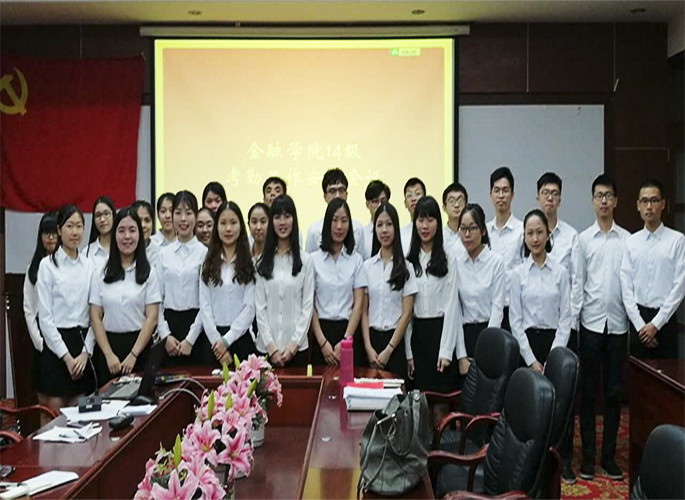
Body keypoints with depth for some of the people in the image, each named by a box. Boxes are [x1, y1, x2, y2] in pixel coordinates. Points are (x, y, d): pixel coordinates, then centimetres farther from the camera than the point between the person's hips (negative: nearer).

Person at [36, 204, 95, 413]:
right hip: (56, 342, -4)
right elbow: (45, 316, -7)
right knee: (56, 413, -1)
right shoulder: (48, 265, -4)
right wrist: (66, 355, -10)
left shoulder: (89, 265, 7)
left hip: (84, 341, 4)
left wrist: (86, 351, -4)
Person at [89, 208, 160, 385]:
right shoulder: (100, 273, 5)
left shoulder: (148, 273, 1)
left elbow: (152, 318, -3)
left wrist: (133, 355, -10)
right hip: (107, 345, 1)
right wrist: (109, 354, -7)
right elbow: (95, 317, 2)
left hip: (138, 344, -1)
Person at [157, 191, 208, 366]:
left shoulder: (204, 253, -3)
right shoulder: (164, 254, 9)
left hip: (195, 323, -3)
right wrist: (165, 335, -2)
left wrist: (190, 339, -8)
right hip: (169, 324, 3)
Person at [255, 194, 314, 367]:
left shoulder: (305, 260, 1)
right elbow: (260, 306, 2)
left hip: (297, 347, -1)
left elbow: (308, 306, 0)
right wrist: (271, 345, -6)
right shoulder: (263, 262, 4)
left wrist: (293, 344, -8)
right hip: (267, 347, 1)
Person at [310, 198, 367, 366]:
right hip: (321, 330, -1)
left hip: (348, 330, 1)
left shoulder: (356, 260, 5)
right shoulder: (314, 259, 2)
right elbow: (310, 304, 0)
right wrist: (323, 342, -8)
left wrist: (346, 340, -9)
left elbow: (358, 303, 1)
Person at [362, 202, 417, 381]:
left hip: (395, 340, -2)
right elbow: (363, 310, 5)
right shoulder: (367, 266, 6)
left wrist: (389, 350, -8)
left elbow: (406, 314, -4)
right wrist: (368, 347, -4)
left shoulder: (405, 267, -1)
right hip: (371, 337, 2)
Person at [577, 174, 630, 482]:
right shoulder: (583, 239, 2)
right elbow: (577, 283, 2)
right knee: (588, 392, 5)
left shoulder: (627, 239, 3)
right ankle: (588, 455, 14)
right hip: (591, 323, -1)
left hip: (618, 323, 1)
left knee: (614, 392, 7)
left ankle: (609, 455, 17)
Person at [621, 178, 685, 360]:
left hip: (665, 319, -2)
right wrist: (640, 324, -6)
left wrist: (655, 324, -9)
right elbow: (626, 288, 2)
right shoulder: (631, 242, 3)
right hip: (638, 317, 2)